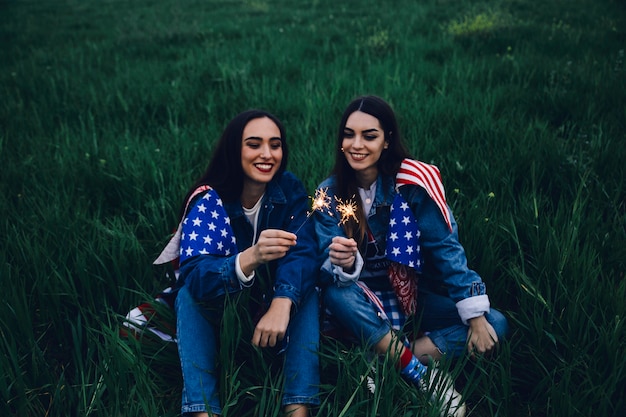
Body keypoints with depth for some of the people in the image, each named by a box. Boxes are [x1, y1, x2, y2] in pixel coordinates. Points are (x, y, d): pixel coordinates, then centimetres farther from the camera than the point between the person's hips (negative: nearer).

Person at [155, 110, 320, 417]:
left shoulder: (290, 189, -12)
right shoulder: (208, 199, -21)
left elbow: (303, 252, -25)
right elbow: (193, 276, -35)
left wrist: (281, 305, -46)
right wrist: (251, 258, -55)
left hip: (273, 308, 2)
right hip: (220, 312, -1)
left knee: (306, 289, -27)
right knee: (189, 295, -30)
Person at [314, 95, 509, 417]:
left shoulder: (413, 181, -12)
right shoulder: (329, 193, -8)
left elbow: (445, 247, -12)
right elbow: (328, 270, -15)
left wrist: (476, 316, -18)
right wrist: (342, 263, -40)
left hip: (415, 295, 1)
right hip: (366, 304, 0)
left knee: (495, 325, -19)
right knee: (336, 292, -34)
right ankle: (423, 377, -28)